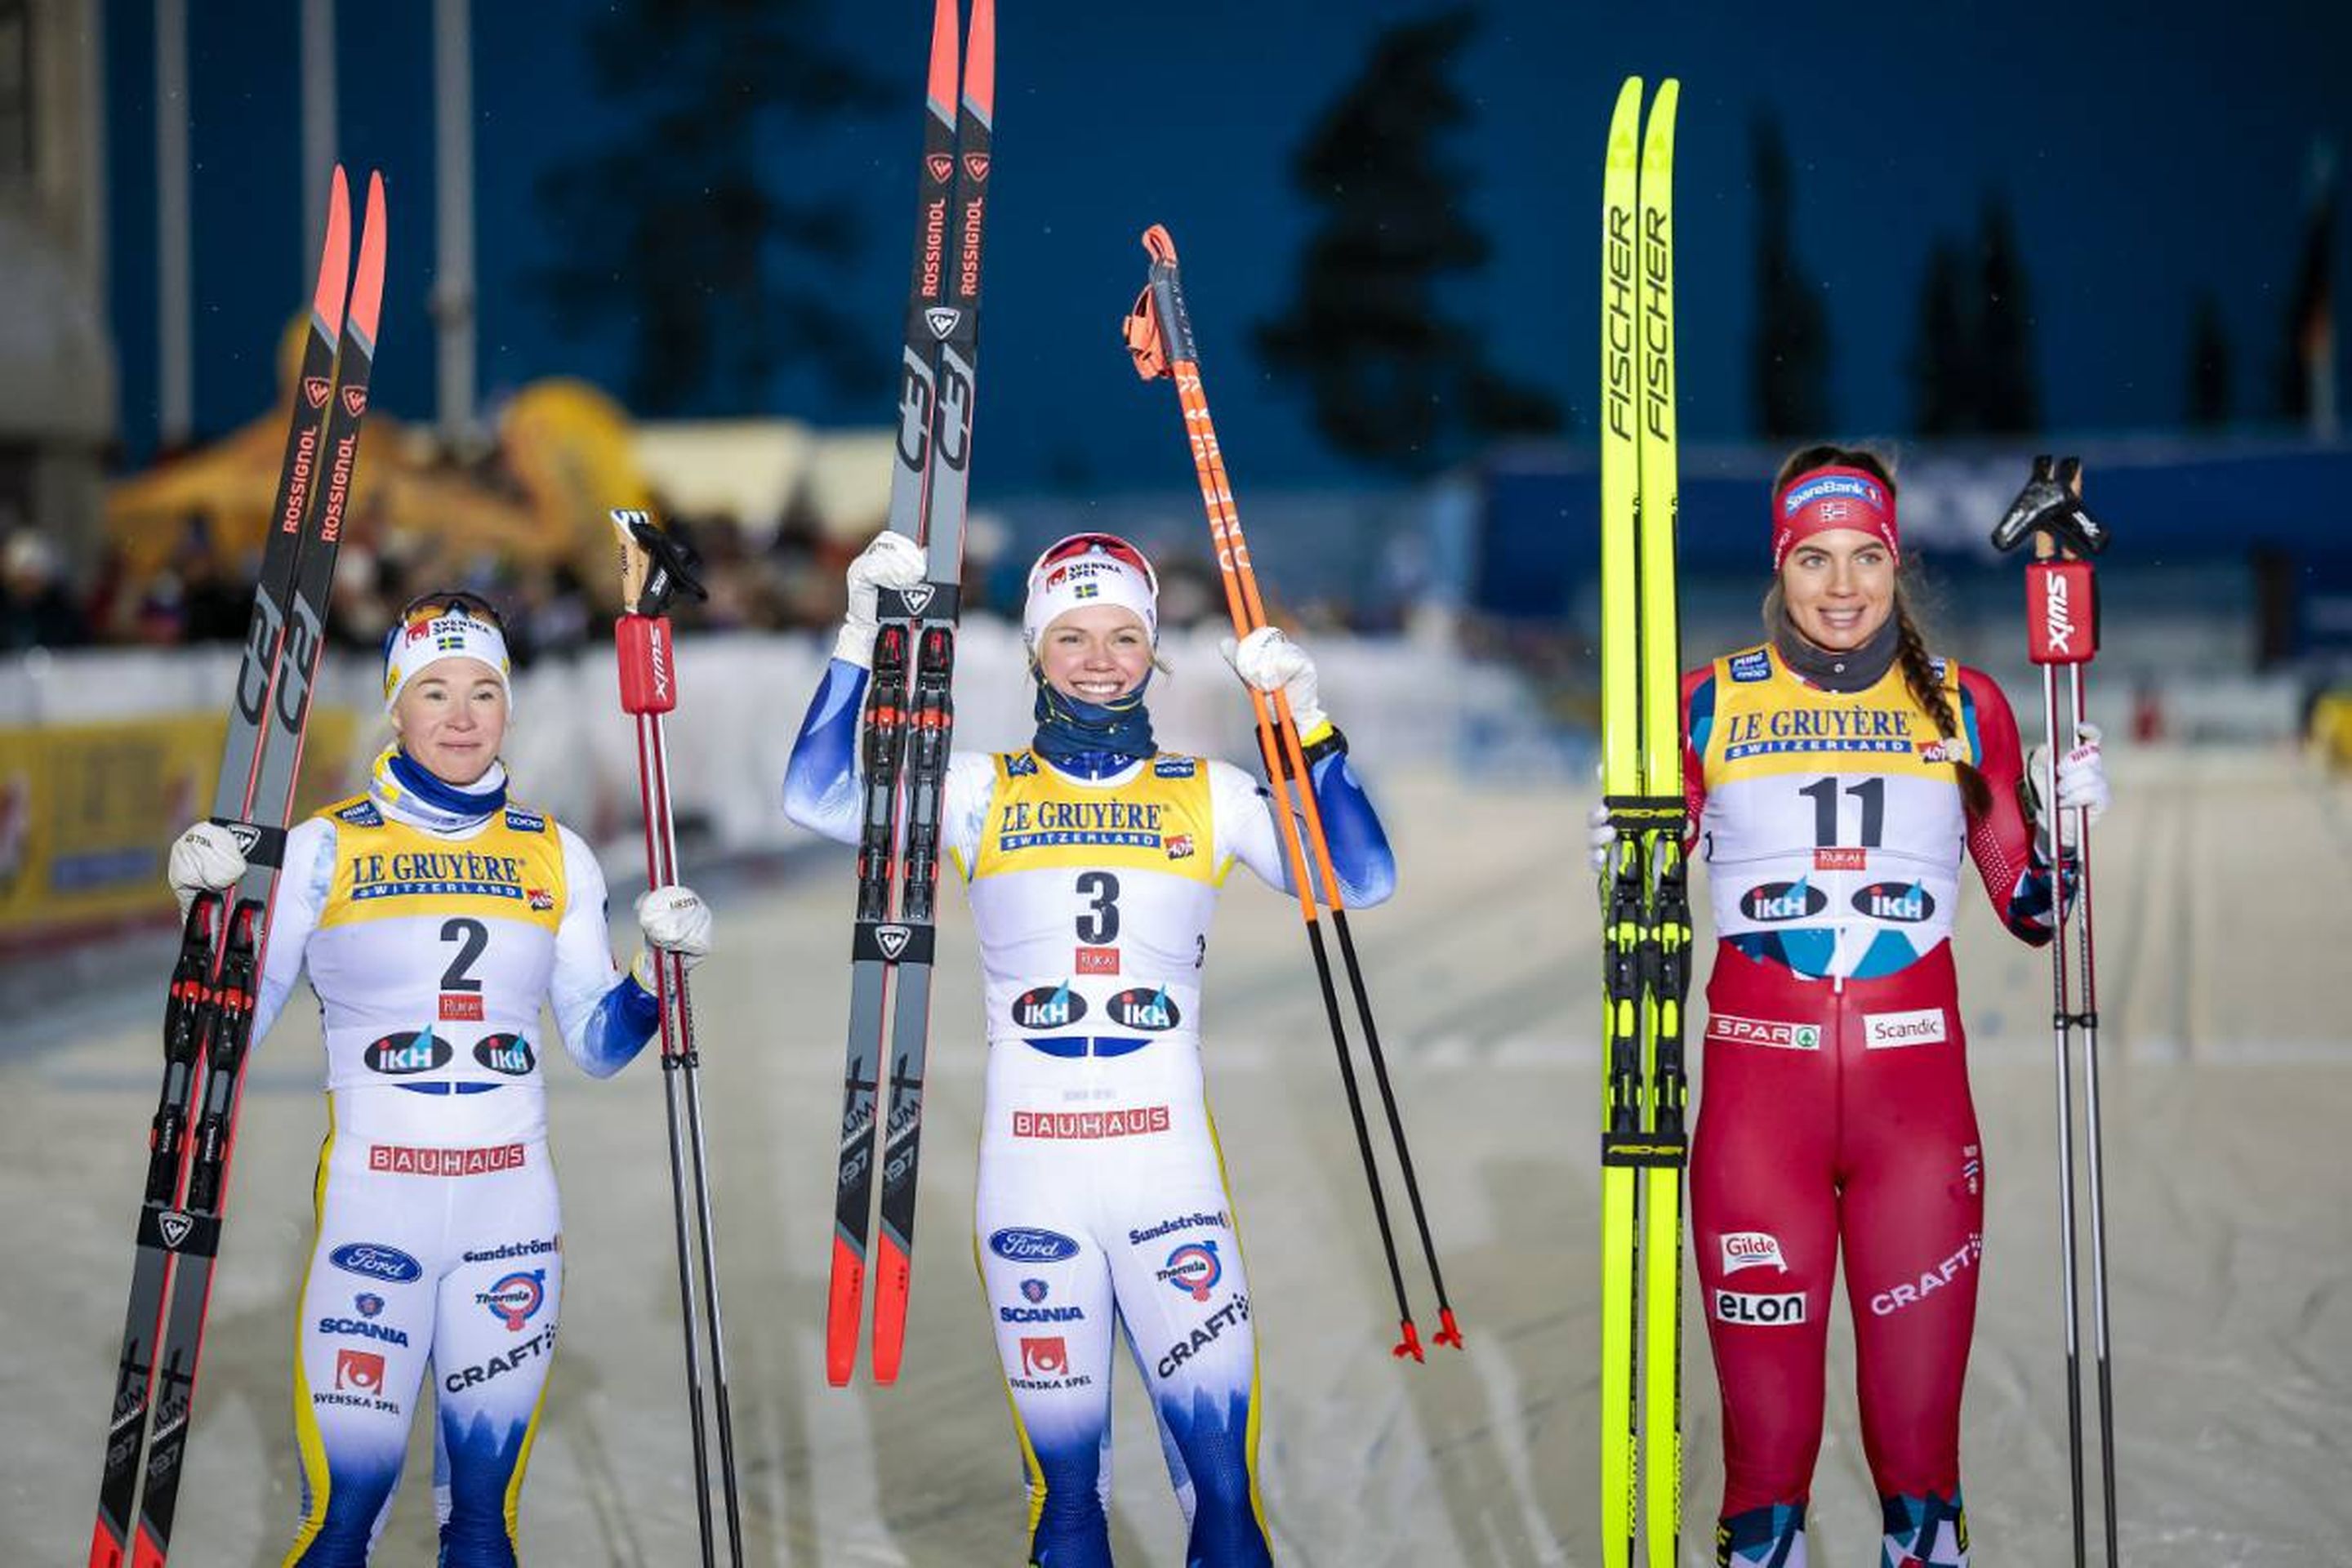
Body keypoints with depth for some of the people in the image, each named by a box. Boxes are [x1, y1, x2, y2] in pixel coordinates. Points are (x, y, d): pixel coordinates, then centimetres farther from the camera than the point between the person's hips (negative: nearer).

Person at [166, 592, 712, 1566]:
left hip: (513, 1205, 3)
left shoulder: (555, 857, 8)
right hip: (373, 1200, -3)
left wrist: (663, 969, -5)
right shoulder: (325, 848, 0)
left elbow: (598, 1045, 11)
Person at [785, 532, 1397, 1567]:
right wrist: (862, 636, -11)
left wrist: (1307, 725, -9)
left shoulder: (1210, 796, 8)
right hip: (1029, 1175, 0)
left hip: (1171, 1168, 0)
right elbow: (818, 798, -5)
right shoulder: (983, 792, 7)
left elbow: (1359, 881, -1)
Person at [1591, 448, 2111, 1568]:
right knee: (1764, 1372, -1)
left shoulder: (1964, 706, 8)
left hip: (1915, 1075, 1)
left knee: (1919, 1372, 1)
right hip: (1758, 1071, 0)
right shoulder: (1710, 705, 5)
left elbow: (2028, 910, 12)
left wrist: (2072, 821, -5)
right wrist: (1617, 862, -9)